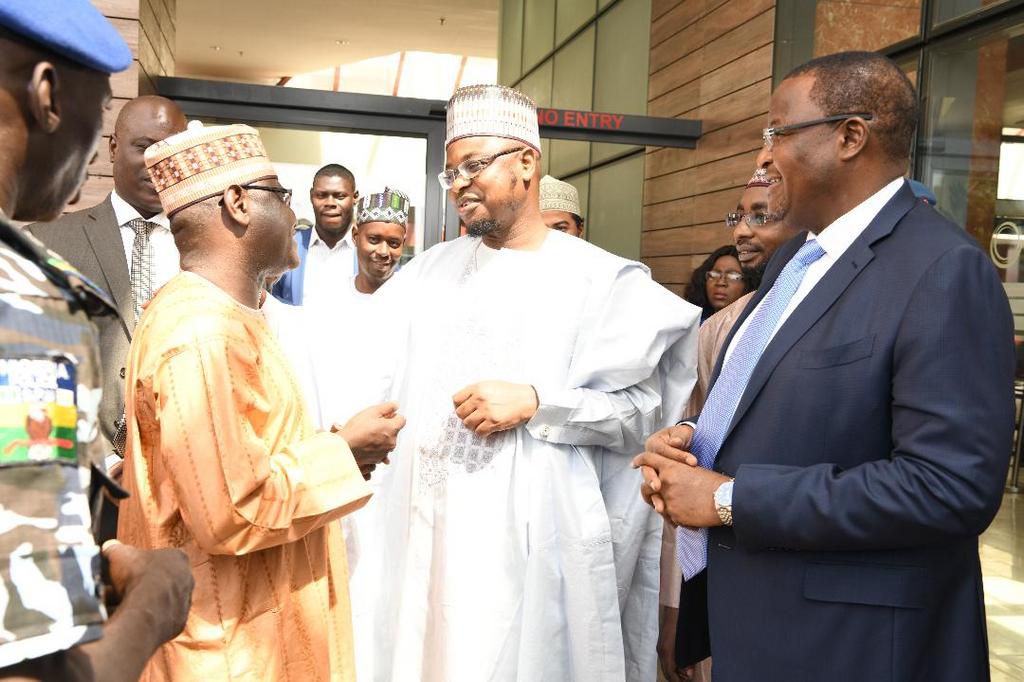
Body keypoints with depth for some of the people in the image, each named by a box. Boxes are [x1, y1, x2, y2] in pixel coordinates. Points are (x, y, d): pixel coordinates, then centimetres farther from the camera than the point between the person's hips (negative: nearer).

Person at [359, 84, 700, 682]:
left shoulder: (600, 279, -4)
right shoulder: (430, 270, 11)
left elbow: (640, 407, -9)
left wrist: (537, 402, -17)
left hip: (530, 531, -4)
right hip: (424, 524, 4)